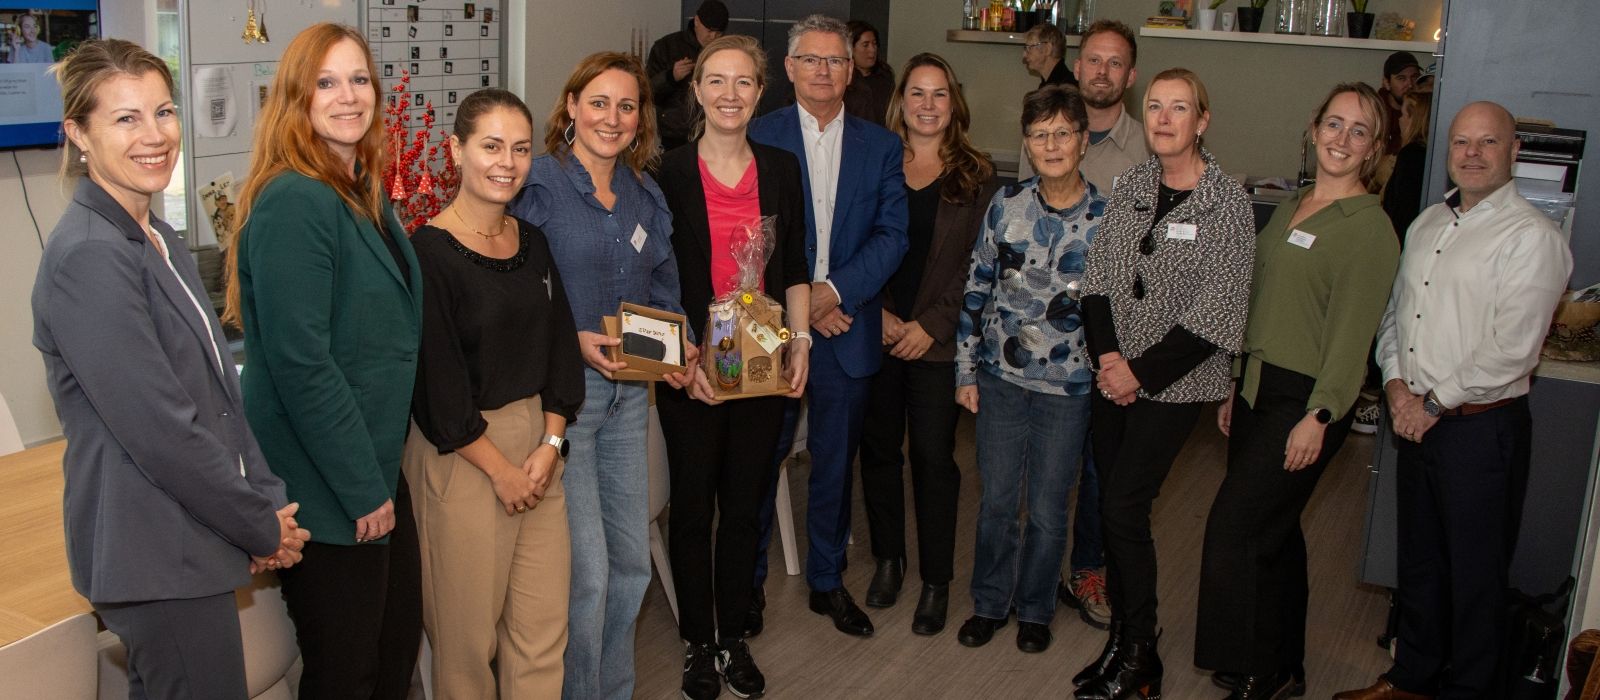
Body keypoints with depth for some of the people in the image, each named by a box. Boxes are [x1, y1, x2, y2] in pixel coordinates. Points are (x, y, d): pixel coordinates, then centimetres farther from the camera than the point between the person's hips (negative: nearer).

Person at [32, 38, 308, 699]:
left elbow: (220, 389, 12)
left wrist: (269, 501, 1)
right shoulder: (87, 257, -18)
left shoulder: (158, 240, 10)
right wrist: (262, 527, -12)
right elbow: (161, 430, -22)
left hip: (187, 546, 9)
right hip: (154, 561, -9)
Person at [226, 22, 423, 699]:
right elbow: (301, 363, -24)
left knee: (400, 646, 19)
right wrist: (362, 489, -19)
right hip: (327, 489, -9)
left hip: (378, 466, 9)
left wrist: (380, 474, 14)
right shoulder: (293, 201, -19)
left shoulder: (364, 193, 9)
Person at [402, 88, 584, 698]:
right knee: (469, 630, 5)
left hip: (538, 444, 6)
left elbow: (560, 349, 10)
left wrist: (550, 443, -1)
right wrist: (500, 468, -10)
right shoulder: (428, 252, -12)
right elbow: (437, 381, -14)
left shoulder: (533, 243, 8)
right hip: (460, 456, -6)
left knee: (545, 625, 9)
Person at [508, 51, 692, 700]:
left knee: (632, 560, 14)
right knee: (586, 572, -4)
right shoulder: (537, 185, -9)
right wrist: (575, 342, -21)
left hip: (629, 392, 7)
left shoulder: (646, 195, 11)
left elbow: (663, 287, 18)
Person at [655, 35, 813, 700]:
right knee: (693, 505, 7)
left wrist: (800, 341, 1)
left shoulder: (781, 168, 6)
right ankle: (698, 643, 22)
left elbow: (794, 267, 10)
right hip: (691, 369, -2)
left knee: (745, 504, 11)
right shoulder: (669, 171, -3)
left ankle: (734, 638, 26)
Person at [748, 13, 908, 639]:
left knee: (835, 460, 12)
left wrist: (833, 290, -14)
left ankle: (827, 580, 28)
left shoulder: (881, 147, 6)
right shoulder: (758, 137, -2)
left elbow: (892, 235, -2)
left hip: (847, 324, 2)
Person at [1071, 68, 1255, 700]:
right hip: (1113, 377, 5)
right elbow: (1097, 275, 6)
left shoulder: (1226, 202, -10)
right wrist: (1106, 353, -8)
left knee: (1123, 508, -8)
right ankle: (1121, 635, 22)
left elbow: (1216, 314, -14)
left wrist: (1142, 370, -14)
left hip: (1173, 382, -5)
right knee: (1113, 504, 9)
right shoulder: (1131, 186, 6)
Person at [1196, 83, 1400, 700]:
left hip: (1306, 399, -8)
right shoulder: (1292, 208, 13)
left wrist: (1319, 417, -19)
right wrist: (1237, 387, 17)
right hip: (1259, 387, 8)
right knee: (1273, 531, 14)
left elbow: (1352, 331, -15)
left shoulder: (1369, 226, -11)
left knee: (1233, 529, -7)